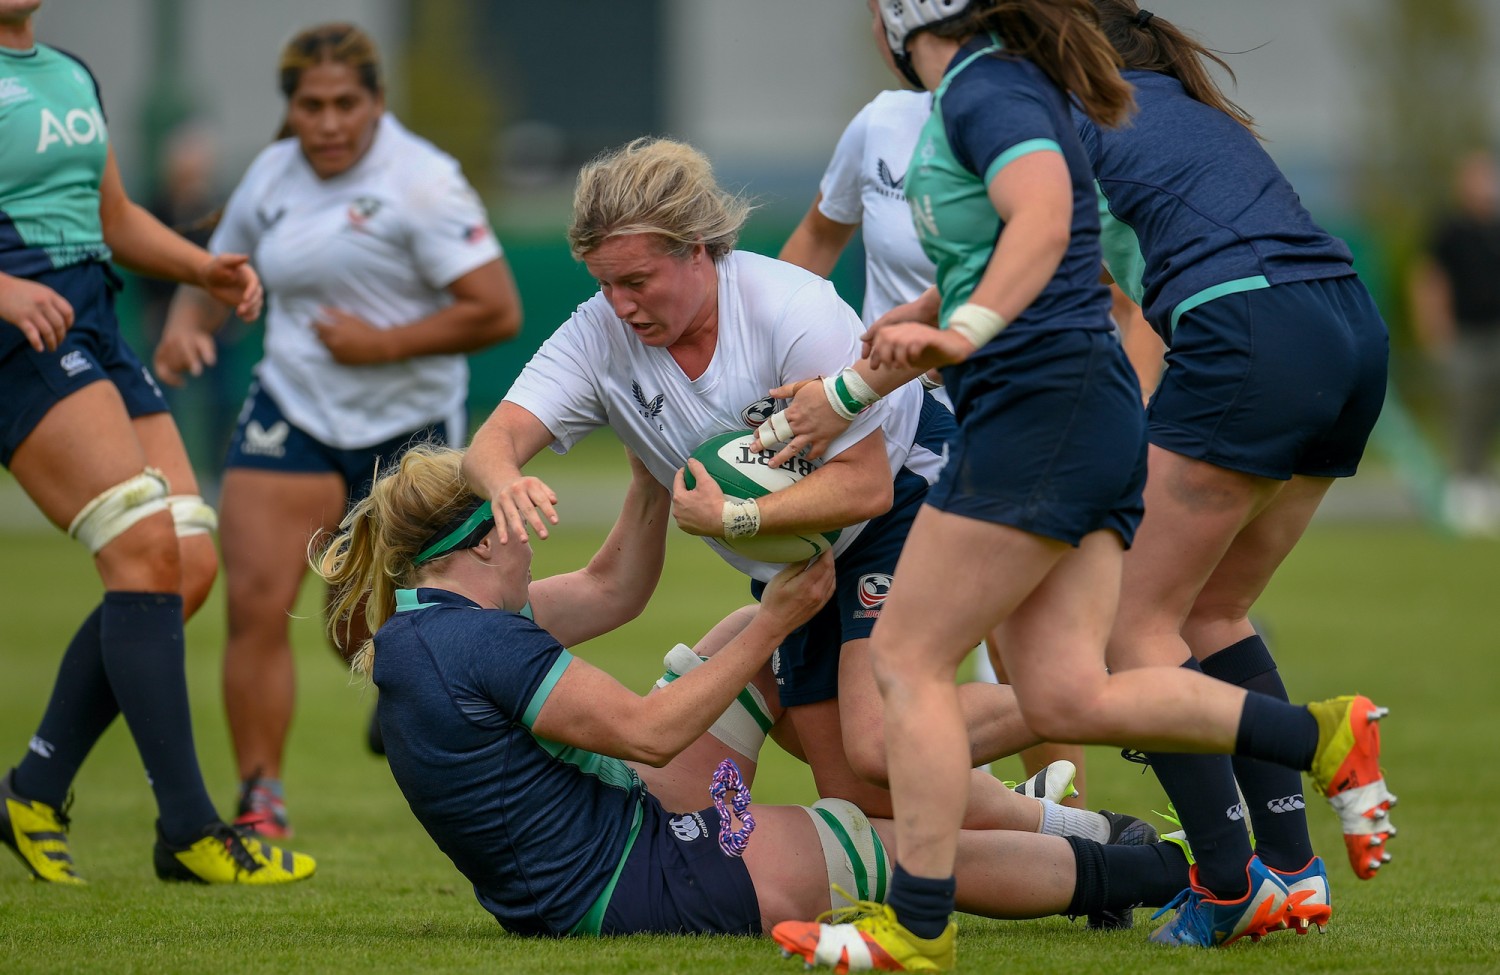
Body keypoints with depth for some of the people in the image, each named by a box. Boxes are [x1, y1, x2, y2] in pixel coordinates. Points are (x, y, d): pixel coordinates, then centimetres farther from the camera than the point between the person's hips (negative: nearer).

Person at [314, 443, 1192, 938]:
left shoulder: (427, 624, 7)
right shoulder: (477, 646, -24)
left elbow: (612, 589, 15)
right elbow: (649, 733, -22)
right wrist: (776, 625, -15)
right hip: (634, 888, -10)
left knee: (740, 637, 17)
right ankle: (1168, 872, 14)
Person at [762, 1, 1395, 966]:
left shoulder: (985, 88, -7)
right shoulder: (984, 91, 23)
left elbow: (1044, 218, -26)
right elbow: (968, 289, 31)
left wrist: (963, 334, -37)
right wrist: (849, 392, 33)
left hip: (1042, 404, -9)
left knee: (908, 659, -4)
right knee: (1067, 695, 1)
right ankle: (1325, 737, -2)